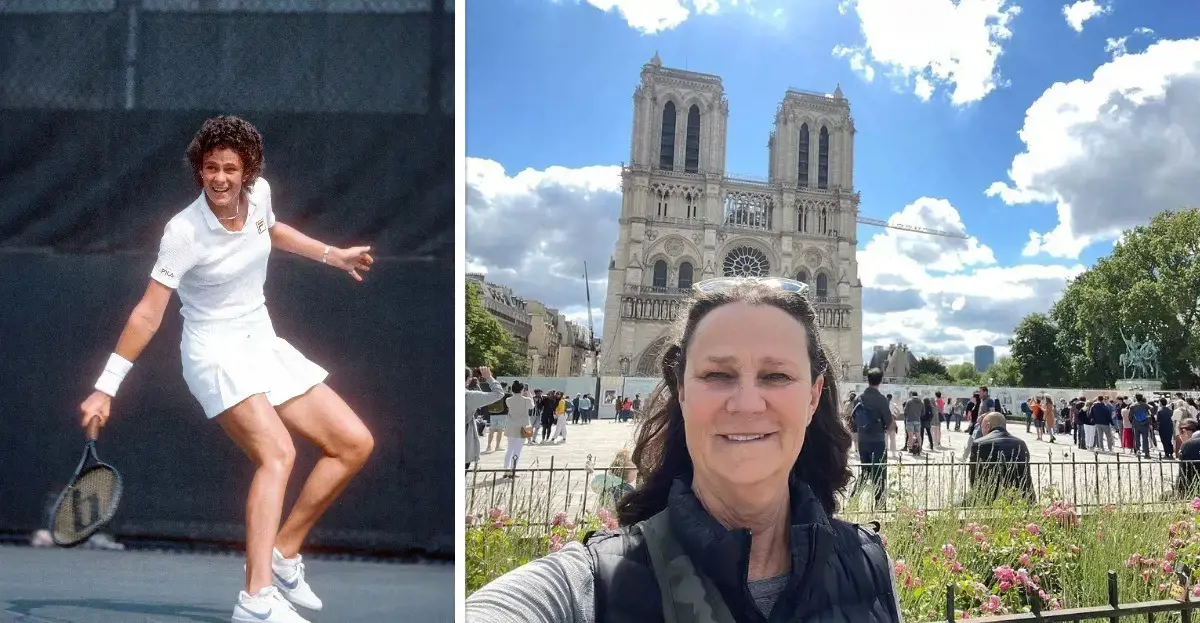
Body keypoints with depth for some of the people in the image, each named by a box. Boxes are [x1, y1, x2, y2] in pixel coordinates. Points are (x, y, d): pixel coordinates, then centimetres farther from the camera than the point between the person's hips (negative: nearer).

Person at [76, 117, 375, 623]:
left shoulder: (260, 193, -2)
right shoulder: (185, 232, -20)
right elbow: (148, 315, -19)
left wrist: (333, 255, 24)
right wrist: (105, 388, -22)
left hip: (264, 343, 7)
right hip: (215, 353, -7)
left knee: (355, 443, 0)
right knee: (277, 452, -31)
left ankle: (283, 552, 9)